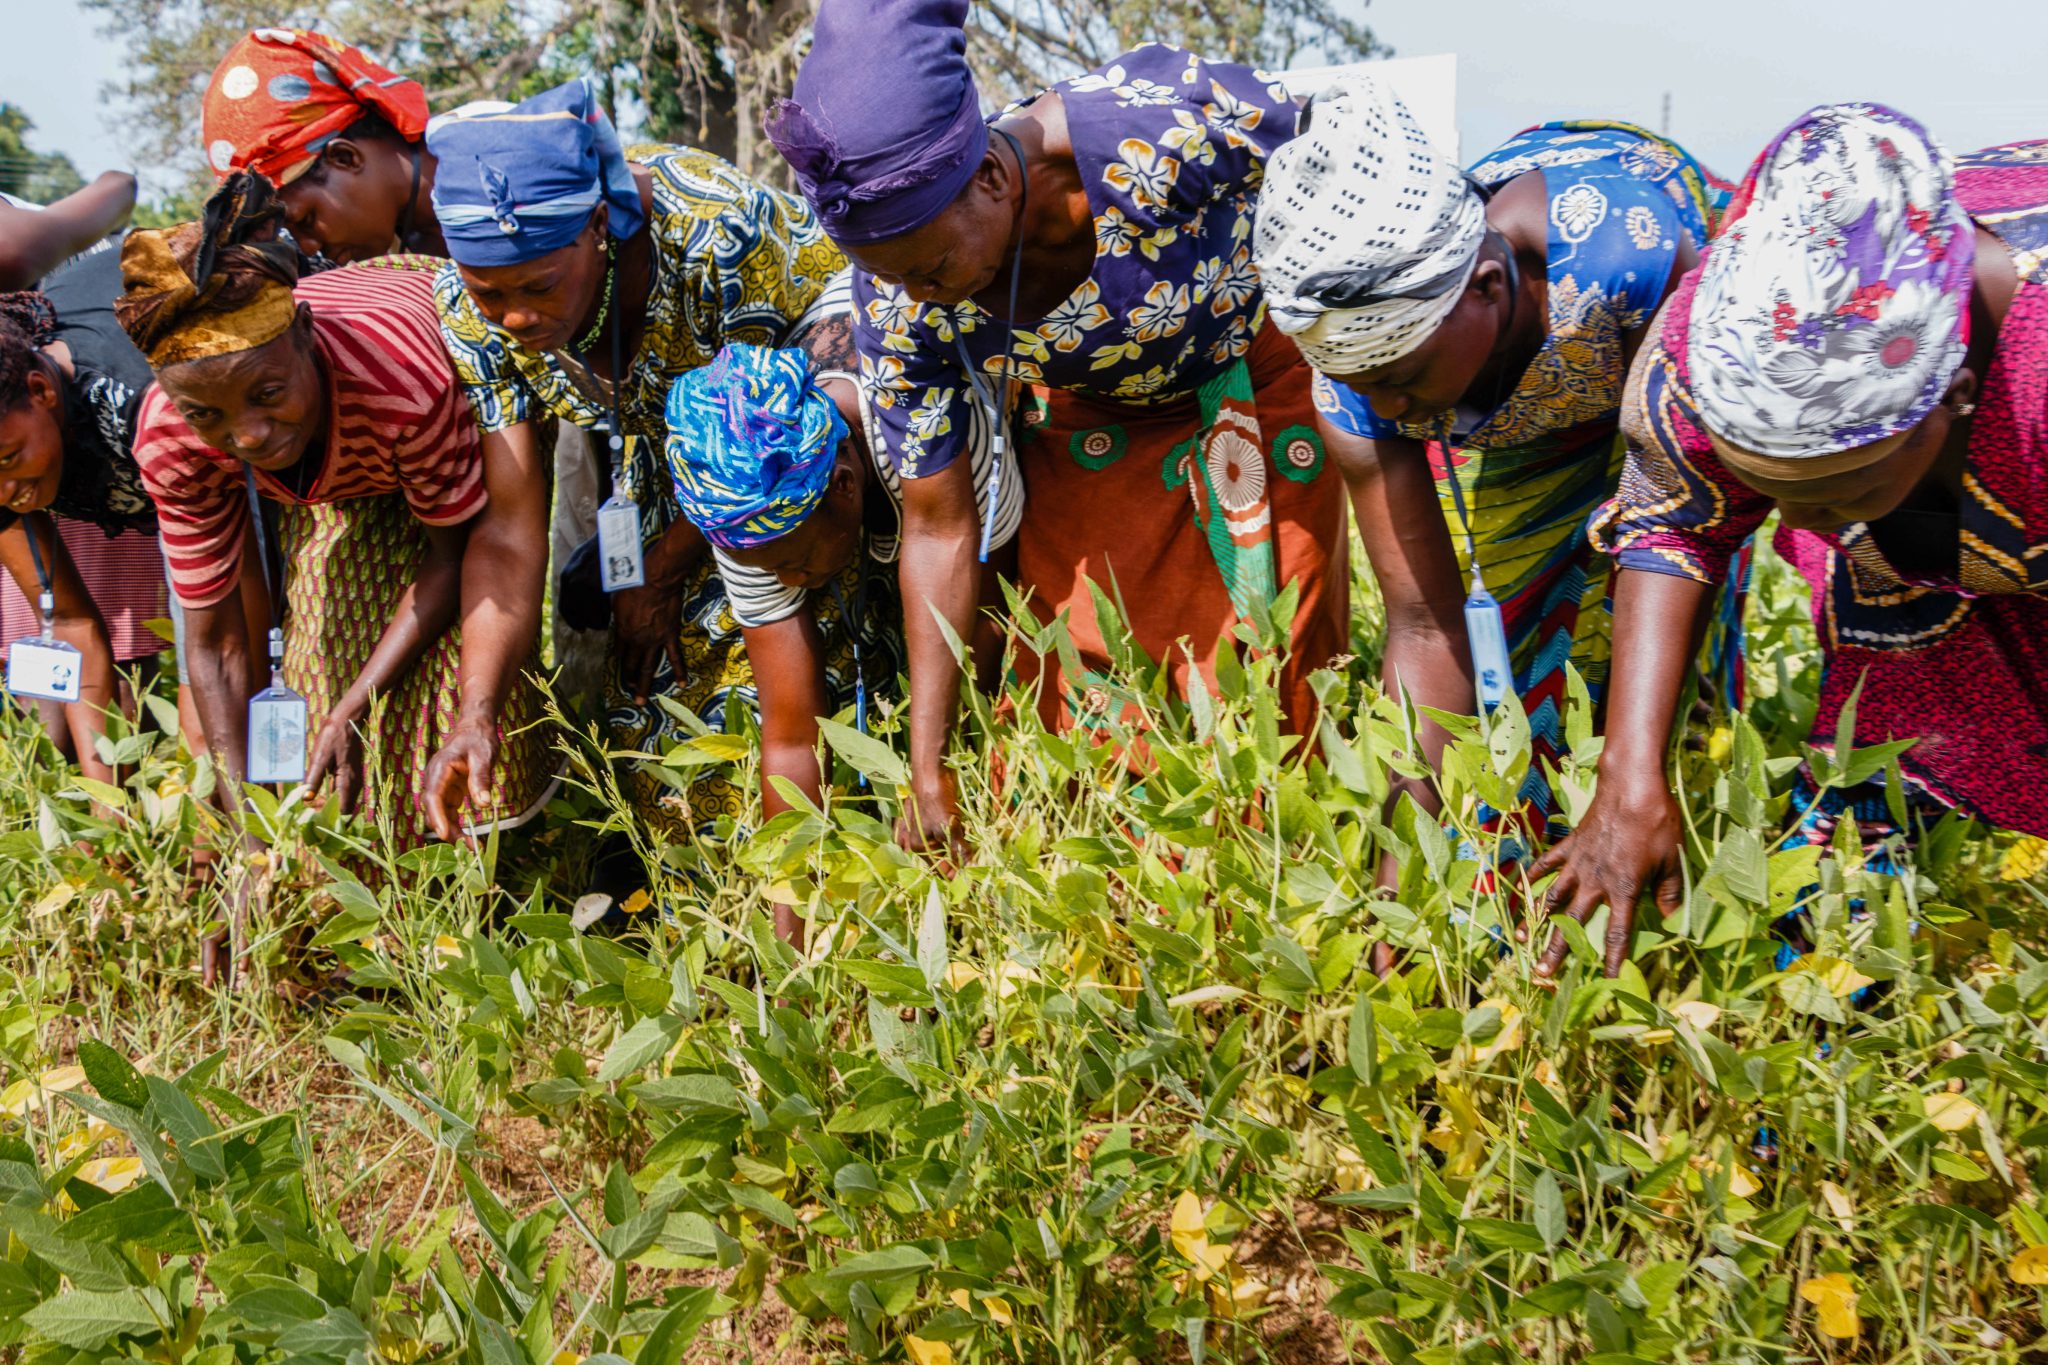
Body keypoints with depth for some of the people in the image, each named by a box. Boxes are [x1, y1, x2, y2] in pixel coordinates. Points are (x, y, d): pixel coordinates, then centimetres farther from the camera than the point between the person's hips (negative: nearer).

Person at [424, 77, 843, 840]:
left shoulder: (711, 233, -36)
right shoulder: (468, 314, -21)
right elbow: (511, 531, -21)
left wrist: (659, 577, -12)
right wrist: (476, 714, -33)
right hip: (660, 453, 5)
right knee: (650, 685, -1)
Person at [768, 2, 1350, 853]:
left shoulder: (1165, 131, -40)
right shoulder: (896, 305, -26)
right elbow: (939, 530, -16)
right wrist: (928, 772, -16)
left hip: (1254, 390, -2)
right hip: (1085, 429, 2)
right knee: (1075, 704, -1)